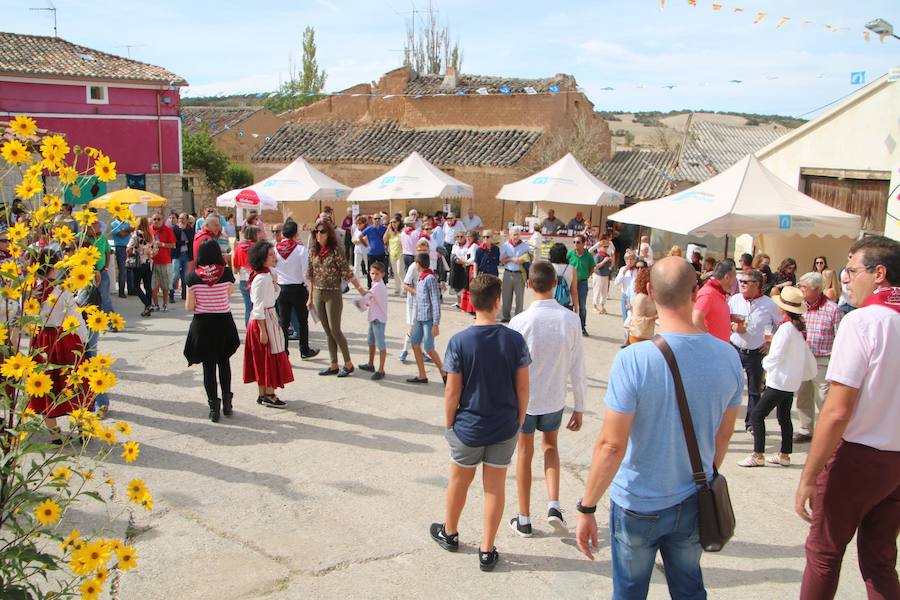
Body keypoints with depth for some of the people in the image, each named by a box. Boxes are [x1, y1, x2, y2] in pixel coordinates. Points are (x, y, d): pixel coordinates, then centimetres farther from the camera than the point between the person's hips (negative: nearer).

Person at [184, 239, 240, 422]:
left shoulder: (193, 276, -9)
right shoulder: (226, 273, -9)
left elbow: (189, 307, -8)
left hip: (202, 323, -1)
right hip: (224, 321, 1)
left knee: (208, 365, 7)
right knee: (224, 361, 19)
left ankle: (214, 406, 6)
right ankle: (226, 402, 21)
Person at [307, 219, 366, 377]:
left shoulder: (336, 250, -12)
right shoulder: (313, 251, 5)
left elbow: (347, 272, -12)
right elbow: (311, 276, 11)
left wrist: (361, 289, -17)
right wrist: (310, 297, 13)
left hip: (333, 294, -5)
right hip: (318, 294, 5)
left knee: (335, 330, -3)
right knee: (327, 332, 10)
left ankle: (348, 363, 10)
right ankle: (333, 365, 17)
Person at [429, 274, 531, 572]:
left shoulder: (459, 342, -16)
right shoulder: (515, 340, -11)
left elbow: (452, 392, -12)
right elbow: (523, 389, -5)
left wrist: (448, 424, 3)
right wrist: (519, 422, 9)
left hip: (468, 427, -1)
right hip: (505, 428, 1)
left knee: (459, 480, 20)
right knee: (495, 486, 13)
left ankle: (449, 533, 42)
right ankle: (487, 551, 22)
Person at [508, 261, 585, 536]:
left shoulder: (520, 321, -20)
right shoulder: (571, 320, -14)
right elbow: (578, 369, -8)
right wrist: (579, 408, 3)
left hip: (524, 399, -2)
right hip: (555, 400, 2)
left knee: (525, 453, 16)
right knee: (550, 445, 27)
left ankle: (524, 519, 25)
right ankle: (553, 506, 14)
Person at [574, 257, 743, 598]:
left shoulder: (633, 360, -26)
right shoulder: (727, 357, -10)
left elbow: (612, 446, -23)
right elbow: (723, 435, 4)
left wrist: (587, 508, -12)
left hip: (638, 505, -4)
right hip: (693, 503, 4)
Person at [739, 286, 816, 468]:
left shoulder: (786, 328, -18)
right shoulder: (798, 328, 10)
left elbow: (775, 356, -18)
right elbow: (808, 358, 14)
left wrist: (765, 363, 1)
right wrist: (803, 375, 21)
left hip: (780, 381, -10)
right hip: (792, 382, 10)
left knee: (757, 414, -7)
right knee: (784, 418, 16)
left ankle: (758, 456, -6)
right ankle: (785, 455, 22)